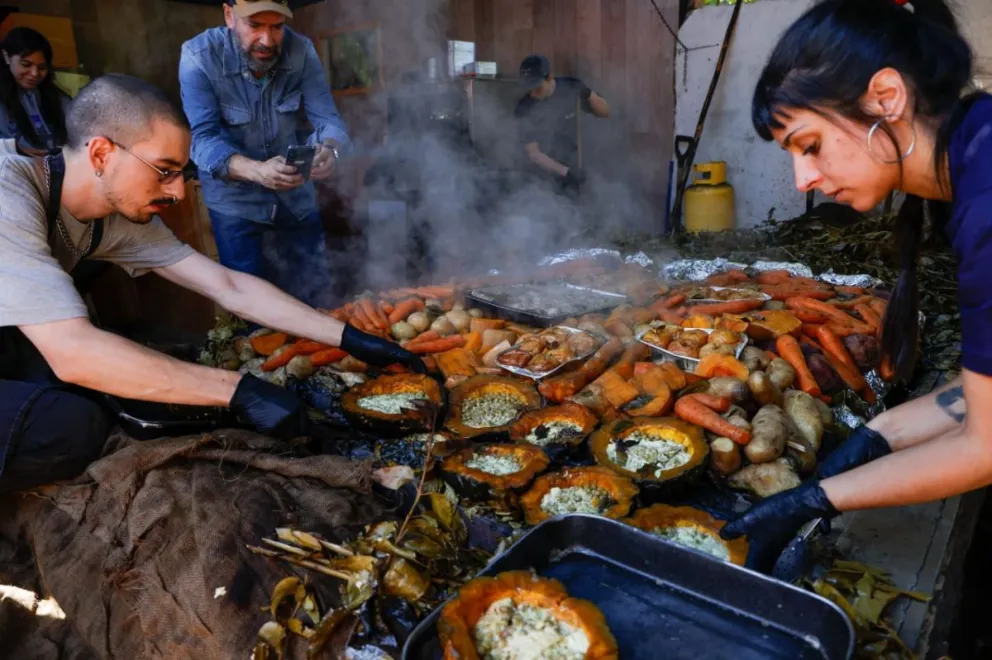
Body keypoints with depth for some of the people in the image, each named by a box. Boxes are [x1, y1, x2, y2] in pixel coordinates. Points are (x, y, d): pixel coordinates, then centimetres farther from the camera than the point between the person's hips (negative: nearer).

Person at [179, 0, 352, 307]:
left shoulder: (301, 51, -13)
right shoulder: (199, 57, -20)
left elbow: (327, 118, -16)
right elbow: (202, 139, -27)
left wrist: (329, 149, -41)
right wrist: (257, 171, -46)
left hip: (297, 196, 3)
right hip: (235, 198, -2)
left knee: (313, 294, 11)